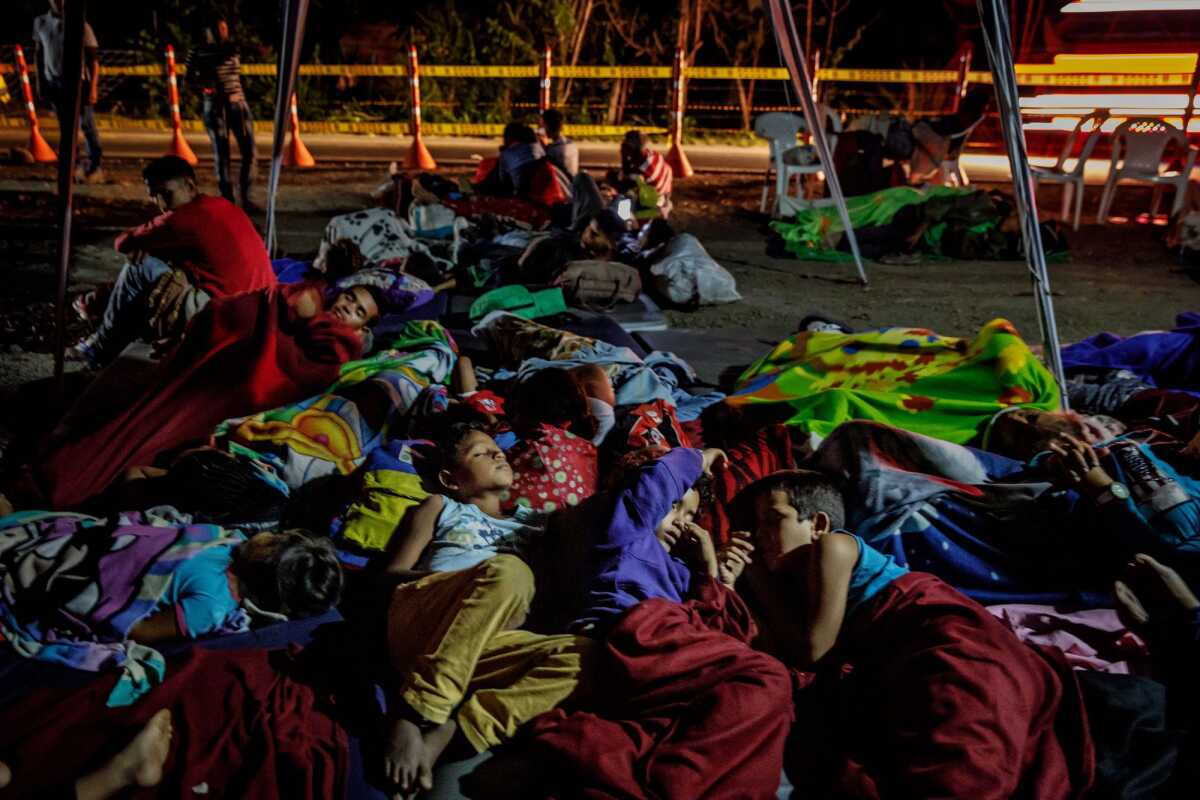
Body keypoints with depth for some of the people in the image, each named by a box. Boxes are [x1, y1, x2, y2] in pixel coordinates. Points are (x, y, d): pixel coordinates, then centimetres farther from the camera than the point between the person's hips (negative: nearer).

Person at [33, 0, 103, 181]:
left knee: (87, 126, 2)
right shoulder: (41, 23, 4)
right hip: (55, 84, 4)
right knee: (65, 127, 8)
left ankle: (94, 166, 12)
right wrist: (40, 81, 11)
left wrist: (93, 88, -15)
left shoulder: (81, 26, -10)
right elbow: (39, 54, 13)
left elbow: (93, 60, -9)